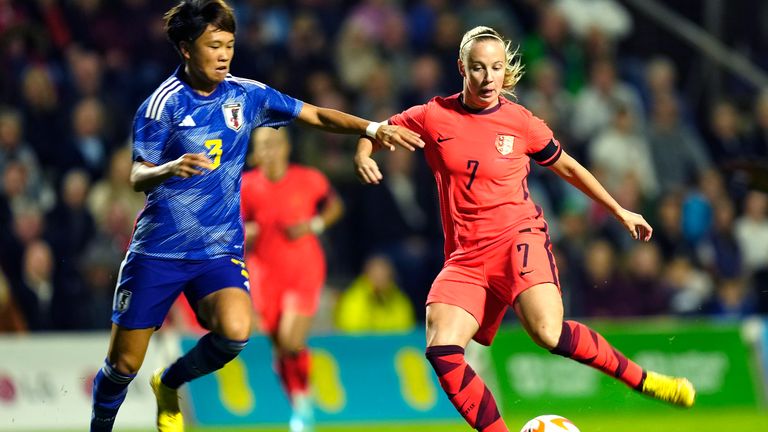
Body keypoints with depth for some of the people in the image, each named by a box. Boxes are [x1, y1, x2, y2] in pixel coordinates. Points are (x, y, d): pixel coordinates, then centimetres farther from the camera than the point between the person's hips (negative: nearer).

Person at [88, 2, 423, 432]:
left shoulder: (246, 95, 1)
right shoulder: (164, 103, -10)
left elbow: (316, 116, 6)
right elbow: (138, 177, -15)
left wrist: (372, 128, -9)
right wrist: (171, 169, -37)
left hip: (219, 250, 2)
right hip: (158, 250, -2)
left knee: (235, 331, -25)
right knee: (124, 364, 0)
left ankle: (169, 384, 5)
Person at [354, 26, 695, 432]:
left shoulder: (522, 123, 1)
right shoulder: (433, 117, 2)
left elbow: (568, 167, 17)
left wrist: (620, 211, 21)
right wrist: (363, 153, -7)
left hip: (519, 236, -2)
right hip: (465, 257, 2)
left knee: (548, 332, -29)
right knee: (441, 350, -20)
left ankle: (643, 380, -11)